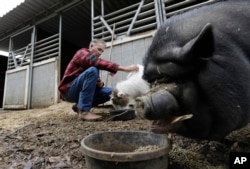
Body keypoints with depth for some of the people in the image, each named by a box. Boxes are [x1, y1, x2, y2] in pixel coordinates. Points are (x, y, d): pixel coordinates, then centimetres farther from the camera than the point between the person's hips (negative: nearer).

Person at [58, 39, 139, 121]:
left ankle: (79, 106, 2)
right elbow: (97, 62, -30)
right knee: (92, 70, -29)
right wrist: (124, 68, -37)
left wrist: (100, 83, -16)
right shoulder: (82, 53, -8)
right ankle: (84, 111, -27)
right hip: (68, 90, -7)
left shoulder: (93, 59, 14)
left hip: (80, 92, 7)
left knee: (110, 92, -5)